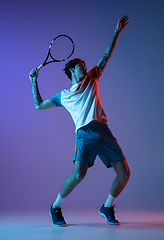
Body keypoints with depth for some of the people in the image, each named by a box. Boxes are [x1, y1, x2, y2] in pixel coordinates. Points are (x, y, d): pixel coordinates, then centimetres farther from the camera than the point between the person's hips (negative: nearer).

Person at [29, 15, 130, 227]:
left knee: (124, 173, -4)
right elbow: (38, 105, 24)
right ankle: (55, 207, 5)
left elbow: (106, 55, 24)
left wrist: (117, 32, 21)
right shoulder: (64, 95, 19)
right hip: (85, 133, -3)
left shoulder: (92, 79, 24)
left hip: (104, 131, 3)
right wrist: (34, 81, 22)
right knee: (78, 174, -20)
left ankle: (107, 208, 20)